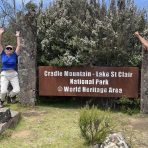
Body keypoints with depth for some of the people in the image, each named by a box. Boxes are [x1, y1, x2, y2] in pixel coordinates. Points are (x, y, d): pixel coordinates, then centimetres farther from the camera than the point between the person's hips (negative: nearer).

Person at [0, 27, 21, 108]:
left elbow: (19, 46, -1)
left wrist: (17, 36, -3)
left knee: (17, 90, -12)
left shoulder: (14, 55, 4)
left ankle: (10, 95, 24)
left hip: (14, 75, 1)